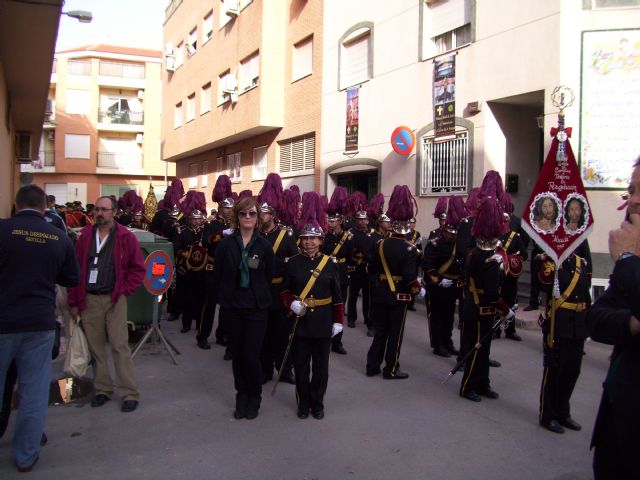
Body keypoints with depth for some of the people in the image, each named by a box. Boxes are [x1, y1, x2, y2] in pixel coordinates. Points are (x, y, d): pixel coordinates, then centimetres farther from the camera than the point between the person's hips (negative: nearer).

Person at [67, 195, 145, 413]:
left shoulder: (125, 237, -2)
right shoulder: (85, 237, 6)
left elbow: (138, 268, 1)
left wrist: (124, 291, -6)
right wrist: (74, 301, 5)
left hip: (114, 299, -3)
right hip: (89, 299, 3)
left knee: (120, 346, -3)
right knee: (95, 347, 9)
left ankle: (129, 393, 2)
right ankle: (102, 389, 21)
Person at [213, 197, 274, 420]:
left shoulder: (264, 245, -4)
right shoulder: (226, 244, -2)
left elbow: (269, 276, 3)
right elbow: (217, 275, 6)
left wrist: (260, 296, 4)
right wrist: (224, 297, 5)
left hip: (257, 308, -2)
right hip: (233, 307, 2)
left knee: (251, 357, -3)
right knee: (237, 356, 10)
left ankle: (254, 399, 19)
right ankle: (241, 397, 28)